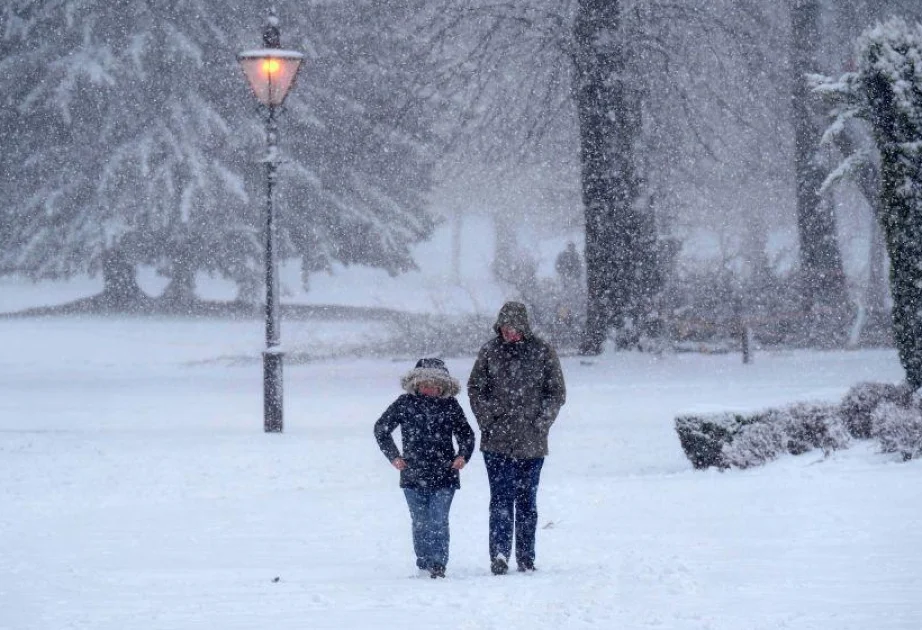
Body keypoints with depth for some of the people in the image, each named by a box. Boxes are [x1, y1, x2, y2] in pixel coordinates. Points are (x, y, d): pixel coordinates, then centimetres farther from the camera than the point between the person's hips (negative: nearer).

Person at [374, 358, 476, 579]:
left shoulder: (450, 405, 3)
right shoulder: (405, 403, 2)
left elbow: (466, 433, 16)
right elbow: (381, 428, 12)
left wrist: (463, 455, -1)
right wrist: (393, 456, 4)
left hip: (444, 476, -1)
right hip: (413, 475, 1)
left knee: (439, 521, -10)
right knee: (420, 523, 6)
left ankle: (438, 564, -10)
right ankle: (424, 563, 17)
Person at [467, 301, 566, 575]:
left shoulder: (542, 352, 0)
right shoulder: (490, 351, 3)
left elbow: (557, 393, 4)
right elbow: (475, 388, 10)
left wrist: (540, 423, -6)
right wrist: (488, 421, -1)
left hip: (531, 442, 0)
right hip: (497, 440, 0)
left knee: (526, 500, 7)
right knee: (501, 498, -9)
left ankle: (526, 558, 14)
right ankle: (499, 555, -14)